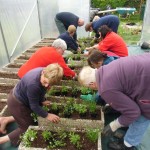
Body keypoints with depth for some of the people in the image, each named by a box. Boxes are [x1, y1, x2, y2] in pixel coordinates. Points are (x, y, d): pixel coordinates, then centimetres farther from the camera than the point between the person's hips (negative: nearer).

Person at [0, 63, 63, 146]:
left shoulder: (46, 73, -17)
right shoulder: (33, 84, -40)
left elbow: (41, 90, 3)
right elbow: (34, 106, -25)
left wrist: (42, 101, -3)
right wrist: (47, 115, -17)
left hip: (20, 97, 8)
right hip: (16, 103, -8)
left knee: (32, 115, 26)